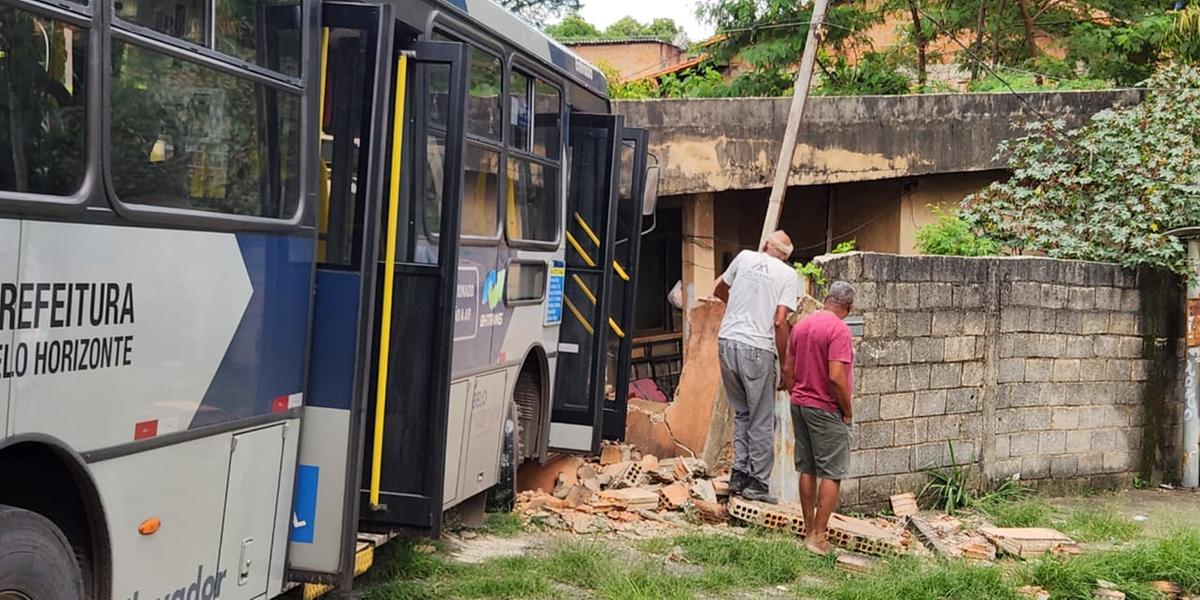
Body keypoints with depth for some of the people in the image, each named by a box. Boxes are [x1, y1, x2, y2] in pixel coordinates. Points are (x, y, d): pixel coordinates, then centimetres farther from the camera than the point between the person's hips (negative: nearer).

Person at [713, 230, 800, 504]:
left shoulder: (745, 257, 12)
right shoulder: (788, 275, 2)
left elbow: (719, 291, 27)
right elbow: (780, 322, -8)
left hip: (727, 341, 4)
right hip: (757, 349, -4)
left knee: (741, 413, 18)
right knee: (762, 421, 6)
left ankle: (739, 474, 16)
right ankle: (757, 483, 7)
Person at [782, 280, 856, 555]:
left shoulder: (801, 325, 7)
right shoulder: (839, 329, -17)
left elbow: (788, 369, 10)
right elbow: (836, 377, -24)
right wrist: (848, 411, -11)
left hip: (800, 405, 7)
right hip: (826, 409, -7)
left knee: (807, 470, 13)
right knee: (832, 474, -1)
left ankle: (809, 530, 20)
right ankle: (819, 537, -2)